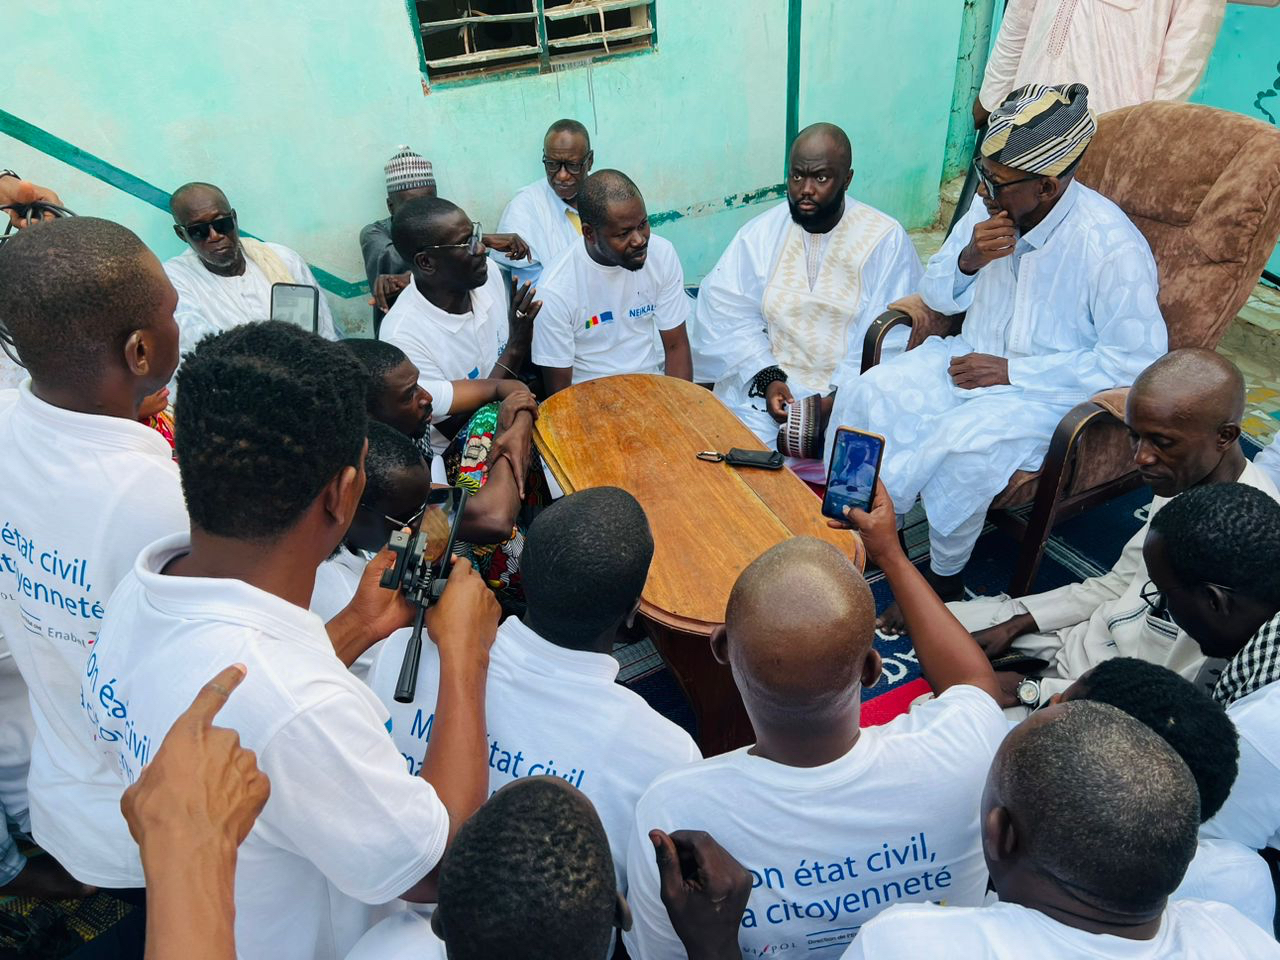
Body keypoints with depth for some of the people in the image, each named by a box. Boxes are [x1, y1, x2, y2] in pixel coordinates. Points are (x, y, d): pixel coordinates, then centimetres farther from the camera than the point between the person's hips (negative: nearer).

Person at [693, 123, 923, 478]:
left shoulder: (886, 239, -1)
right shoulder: (761, 233, 6)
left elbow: (891, 340, -7)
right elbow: (728, 312, -1)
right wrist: (767, 378, -15)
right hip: (766, 382, 2)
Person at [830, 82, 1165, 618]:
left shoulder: (1112, 247, -21)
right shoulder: (991, 205, -3)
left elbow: (1137, 359, -19)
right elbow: (936, 297, 8)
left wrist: (1014, 372, -21)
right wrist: (969, 260, -16)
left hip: (1053, 393, -5)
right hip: (972, 357, 6)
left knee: (963, 442, -34)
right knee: (865, 398, -18)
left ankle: (943, 579, -8)